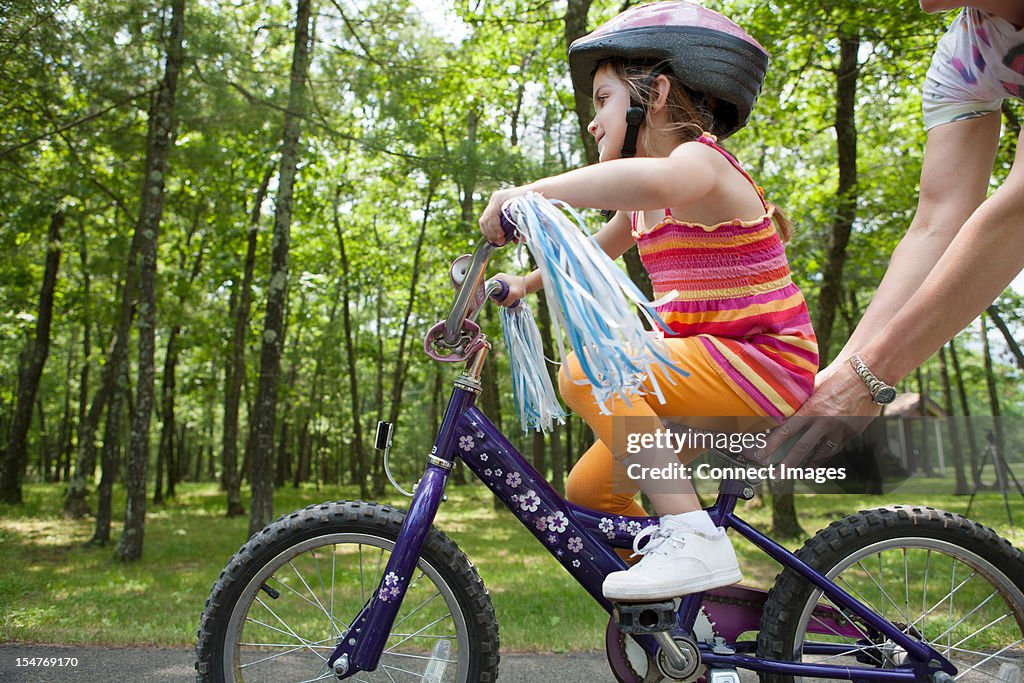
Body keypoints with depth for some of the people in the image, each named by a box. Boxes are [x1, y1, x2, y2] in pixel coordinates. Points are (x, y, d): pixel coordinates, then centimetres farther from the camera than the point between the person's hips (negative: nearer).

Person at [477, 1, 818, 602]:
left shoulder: (699, 158, -13)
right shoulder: (642, 208, 15)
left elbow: (656, 179, -40)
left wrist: (532, 191, -40)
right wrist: (526, 282, 24)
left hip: (764, 368, -9)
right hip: (714, 381, 9)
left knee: (587, 371, -25)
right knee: (589, 490, 6)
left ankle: (694, 538, -25)